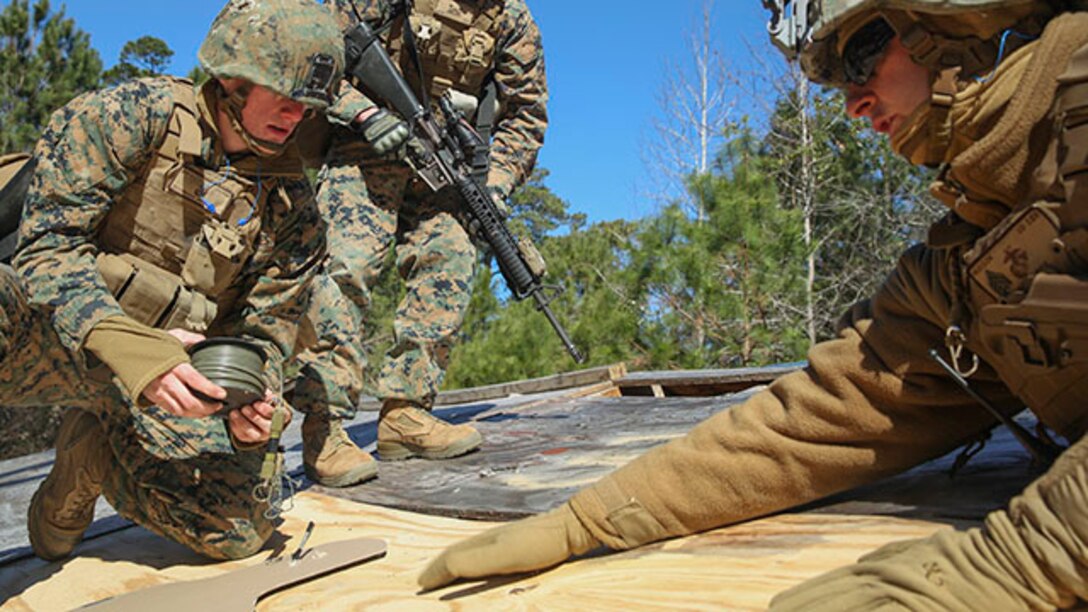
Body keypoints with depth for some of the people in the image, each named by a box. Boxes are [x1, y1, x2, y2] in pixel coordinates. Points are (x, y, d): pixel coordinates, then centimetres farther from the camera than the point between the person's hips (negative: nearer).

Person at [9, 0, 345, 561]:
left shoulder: (293, 209, 3)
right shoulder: (135, 115, -7)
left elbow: (263, 331, 6)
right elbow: (50, 242, -14)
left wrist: (252, 400, -17)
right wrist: (128, 348, -30)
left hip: (170, 373, 4)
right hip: (56, 336, -4)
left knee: (237, 531, -11)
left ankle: (92, 452, 14)